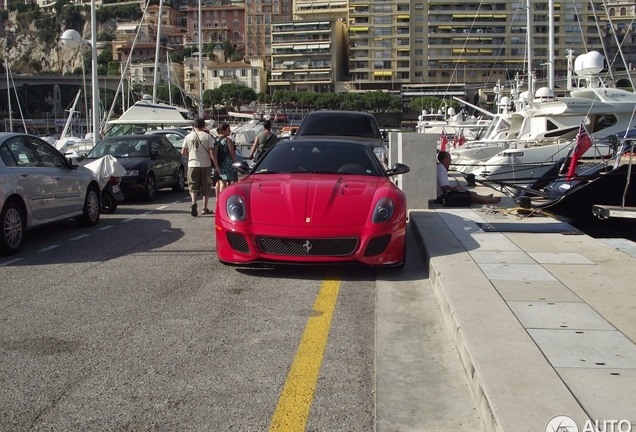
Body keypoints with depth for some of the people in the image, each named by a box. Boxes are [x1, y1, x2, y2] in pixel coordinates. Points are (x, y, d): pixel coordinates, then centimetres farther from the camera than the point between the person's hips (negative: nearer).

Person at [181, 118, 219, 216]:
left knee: (193, 185, 4)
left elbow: (183, 152, 2)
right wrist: (216, 166, -4)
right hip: (205, 164, -1)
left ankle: (193, 202, -22)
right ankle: (205, 208, 13)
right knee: (205, 187, 10)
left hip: (193, 164, 1)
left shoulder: (188, 137, 3)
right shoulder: (207, 136, -3)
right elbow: (212, 152, -9)